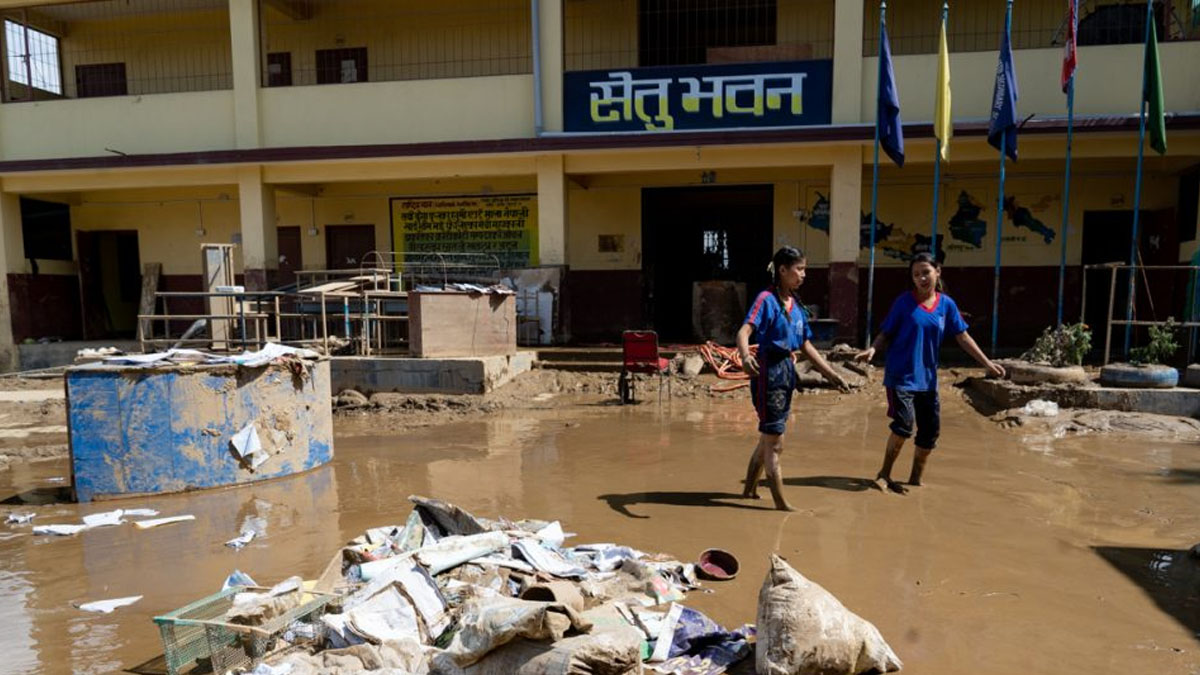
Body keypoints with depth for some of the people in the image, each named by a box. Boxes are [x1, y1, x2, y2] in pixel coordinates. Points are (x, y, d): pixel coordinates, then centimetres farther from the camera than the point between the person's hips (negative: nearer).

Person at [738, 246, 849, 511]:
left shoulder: (796, 304, 11)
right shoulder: (767, 299, -12)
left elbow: (806, 345, 17)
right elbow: (744, 331, -27)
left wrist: (831, 373, 16)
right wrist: (745, 356, -48)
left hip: (787, 370, 9)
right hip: (769, 370, -9)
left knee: (768, 436, 18)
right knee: (775, 442, -1)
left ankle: (749, 489, 33)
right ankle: (781, 503, 8)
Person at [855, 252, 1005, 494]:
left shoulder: (946, 304, 4)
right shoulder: (904, 302, -5)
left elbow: (962, 337, 10)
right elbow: (886, 335, -3)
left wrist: (986, 363, 6)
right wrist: (872, 349, -22)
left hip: (927, 378, 5)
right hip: (901, 375, -5)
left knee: (930, 431, 8)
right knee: (904, 424, -18)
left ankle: (915, 479, 26)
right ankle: (884, 474, 1)